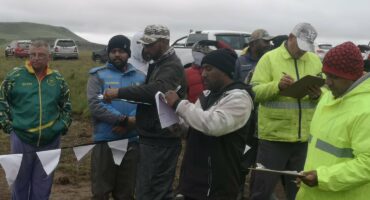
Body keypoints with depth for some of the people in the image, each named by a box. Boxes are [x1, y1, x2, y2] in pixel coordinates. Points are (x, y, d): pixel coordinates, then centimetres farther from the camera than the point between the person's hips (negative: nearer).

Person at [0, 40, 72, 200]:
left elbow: (66, 106, 15)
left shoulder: (58, 79, 5)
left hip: (50, 141, 2)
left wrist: (63, 125, 3)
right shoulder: (15, 76, -2)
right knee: (20, 180, 12)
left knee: (43, 183, 12)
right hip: (21, 139, -2)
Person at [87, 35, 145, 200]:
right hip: (104, 141, -2)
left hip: (132, 142, 3)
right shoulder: (98, 75, 2)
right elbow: (95, 104, -13)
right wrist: (124, 119, -20)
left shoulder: (140, 77, 10)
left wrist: (128, 125, -19)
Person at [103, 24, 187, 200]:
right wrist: (135, 120, 20)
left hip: (159, 141, -10)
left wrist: (119, 92, -35)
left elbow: (156, 90, -35)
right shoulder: (159, 63, 17)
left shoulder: (172, 66, -16)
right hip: (156, 136, 10)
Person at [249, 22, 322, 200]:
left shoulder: (315, 60, 9)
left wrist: (318, 95, -14)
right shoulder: (269, 58, -4)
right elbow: (255, 92, -10)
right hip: (274, 135, -4)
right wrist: (277, 86, -26)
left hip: (305, 136, 4)